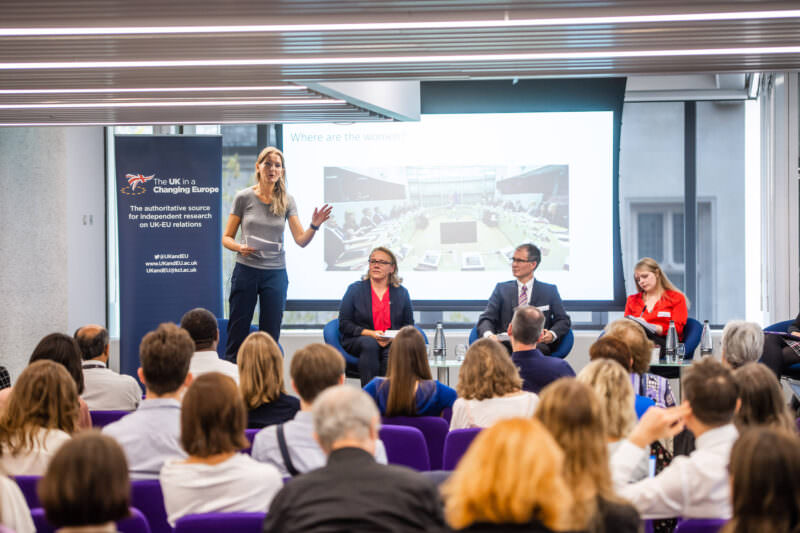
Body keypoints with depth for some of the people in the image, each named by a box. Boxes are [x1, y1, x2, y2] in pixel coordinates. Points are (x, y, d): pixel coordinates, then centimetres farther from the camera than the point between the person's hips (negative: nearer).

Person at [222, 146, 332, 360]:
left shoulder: (286, 201, 5)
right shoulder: (244, 197, -1)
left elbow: (301, 240, 0)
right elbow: (226, 237, 3)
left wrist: (314, 226, -20)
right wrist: (239, 247, -17)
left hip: (276, 273, 2)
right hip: (246, 271, -2)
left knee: (270, 338, 5)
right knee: (237, 334, 0)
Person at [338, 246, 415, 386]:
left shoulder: (401, 293, 13)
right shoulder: (355, 289, 7)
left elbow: (409, 325, 13)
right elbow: (344, 324, 2)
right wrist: (370, 333, -12)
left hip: (392, 343, 1)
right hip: (356, 342, -1)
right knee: (370, 344, -36)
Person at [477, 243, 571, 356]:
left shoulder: (549, 291, 17)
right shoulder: (502, 289, 18)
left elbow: (563, 320, 13)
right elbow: (486, 318, 9)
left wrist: (552, 334, -11)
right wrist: (488, 335, -15)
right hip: (506, 345, 0)